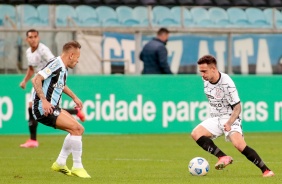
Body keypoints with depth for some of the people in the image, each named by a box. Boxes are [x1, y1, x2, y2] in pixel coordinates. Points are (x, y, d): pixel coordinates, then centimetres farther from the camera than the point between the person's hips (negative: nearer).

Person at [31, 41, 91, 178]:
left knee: (79, 129, 12)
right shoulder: (56, 64, -16)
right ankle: (77, 167, -12)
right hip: (43, 109, -10)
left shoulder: (63, 68, 15)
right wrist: (44, 100, -32)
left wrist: (74, 97, 35)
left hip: (52, 108, 10)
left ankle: (60, 163, 17)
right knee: (76, 128, -18)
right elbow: (36, 80, -25)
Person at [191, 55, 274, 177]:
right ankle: (223, 158, -16)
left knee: (239, 144, -28)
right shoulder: (206, 80, -2)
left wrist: (229, 123, -34)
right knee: (196, 133, -16)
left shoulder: (227, 83, -22)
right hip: (215, 119, 7)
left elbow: (237, 107, -20)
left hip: (230, 118, -7)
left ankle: (266, 170, -19)